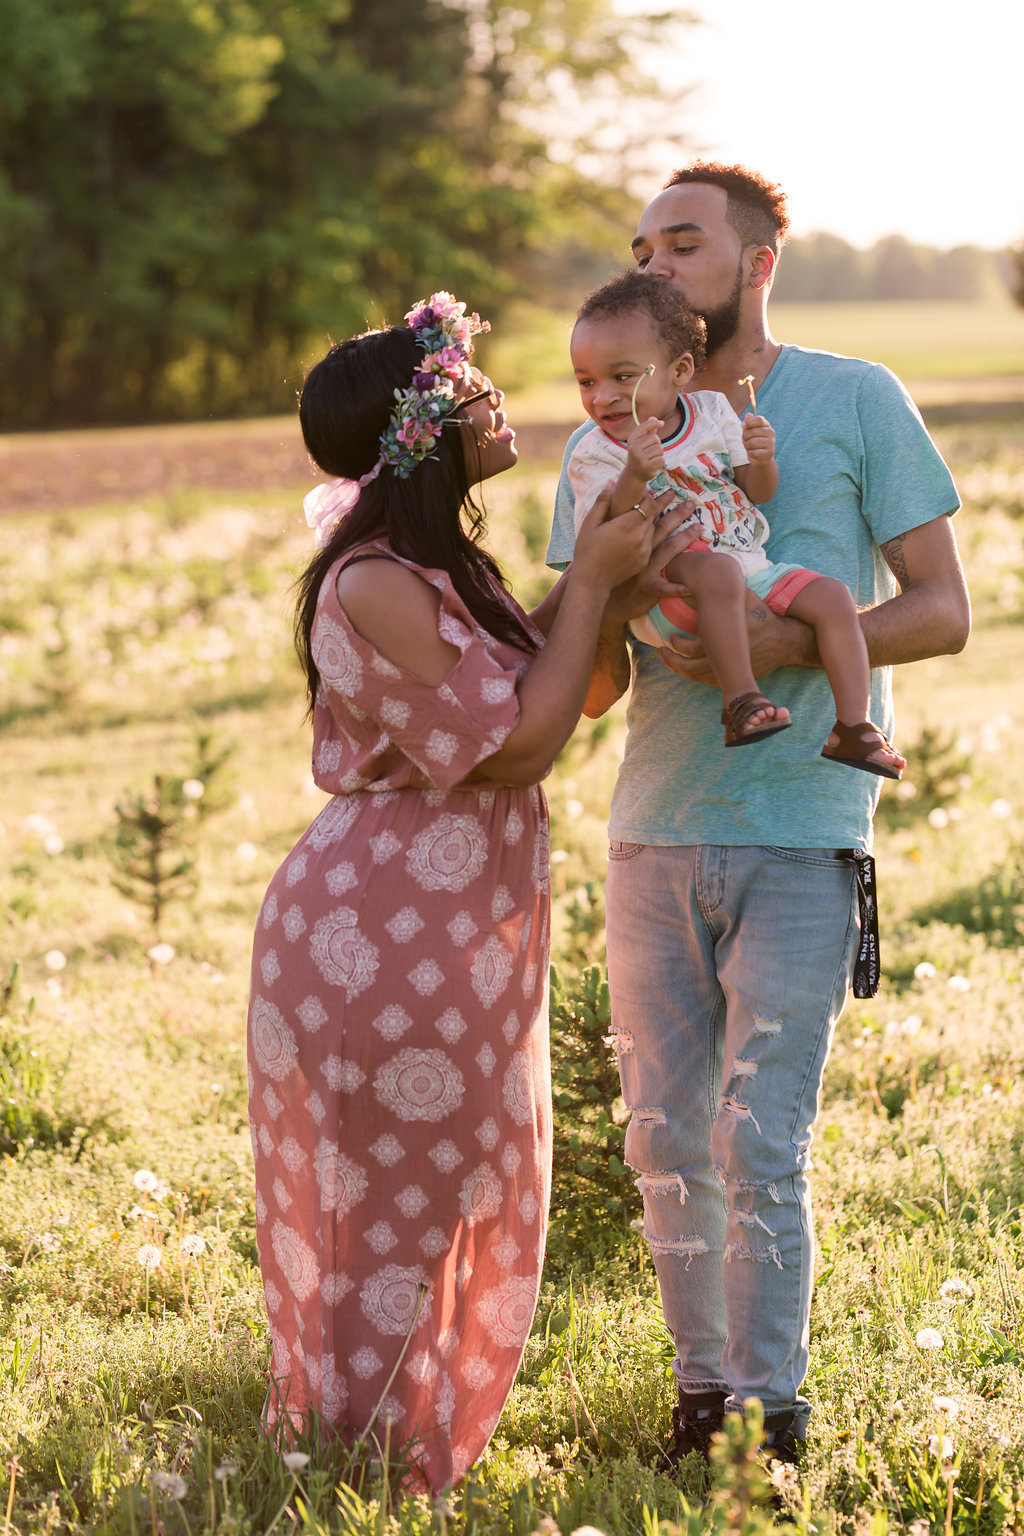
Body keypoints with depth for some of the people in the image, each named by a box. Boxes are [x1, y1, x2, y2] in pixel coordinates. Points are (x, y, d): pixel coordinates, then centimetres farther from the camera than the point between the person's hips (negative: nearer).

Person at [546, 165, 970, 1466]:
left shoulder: (855, 404, -1)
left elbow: (941, 610, -2)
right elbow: (590, 690, 8)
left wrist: (787, 641, -18)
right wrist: (607, 603, -15)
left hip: (800, 836, -4)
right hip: (654, 832, 4)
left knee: (758, 1148, -7)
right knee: (665, 1141, 8)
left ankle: (771, 1421, 6)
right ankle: (701, 1391, 23)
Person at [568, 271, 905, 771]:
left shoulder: (712, 411, 6)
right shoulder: (593, 457, -5)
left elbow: (758, 492, 9)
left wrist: (761, 460, -14)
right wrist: (633, 479, -36)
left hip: (752, 571, 5)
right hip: (667, 593, -5)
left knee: (832, 597, -13)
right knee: (716, 571, -36)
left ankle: (854, 728, -11)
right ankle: (739, 701, -33)